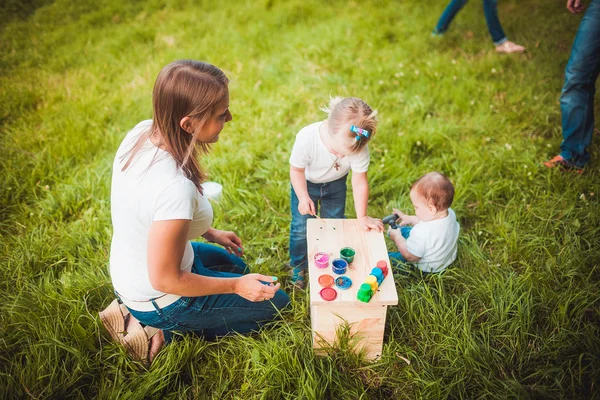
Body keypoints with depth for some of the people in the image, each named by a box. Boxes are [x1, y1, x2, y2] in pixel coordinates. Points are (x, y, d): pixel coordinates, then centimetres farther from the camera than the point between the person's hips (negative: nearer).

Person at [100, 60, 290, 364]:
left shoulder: (143, 131, -14)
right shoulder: (174, 187, -40)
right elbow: (164, 280, -27)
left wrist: (209, 233, 8)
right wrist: (237, 286, -16)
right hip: (159, 299, -7)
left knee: (235, 264, 32)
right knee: (276, 300, 10)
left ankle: (132, 309, 17)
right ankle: (165, 331, 4)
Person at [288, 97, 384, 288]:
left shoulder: (359, 147, -34)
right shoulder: (306, 138, -39)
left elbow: (359, 182, -23)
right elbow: (296, 169, -20)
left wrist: (362, 217, -21)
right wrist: (303, 197, -27)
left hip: (336, 184, 2)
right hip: (305, 183, -2)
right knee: (301, 227, 2)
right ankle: (298, 265, 30)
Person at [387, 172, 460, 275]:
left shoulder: (421, 233, -43)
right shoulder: (450, 213, -20)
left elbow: (409, 256, -25)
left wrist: (397, 237, -10)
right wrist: (410, 219, 4)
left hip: (426, 270, -7)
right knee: (403, 230, 19)